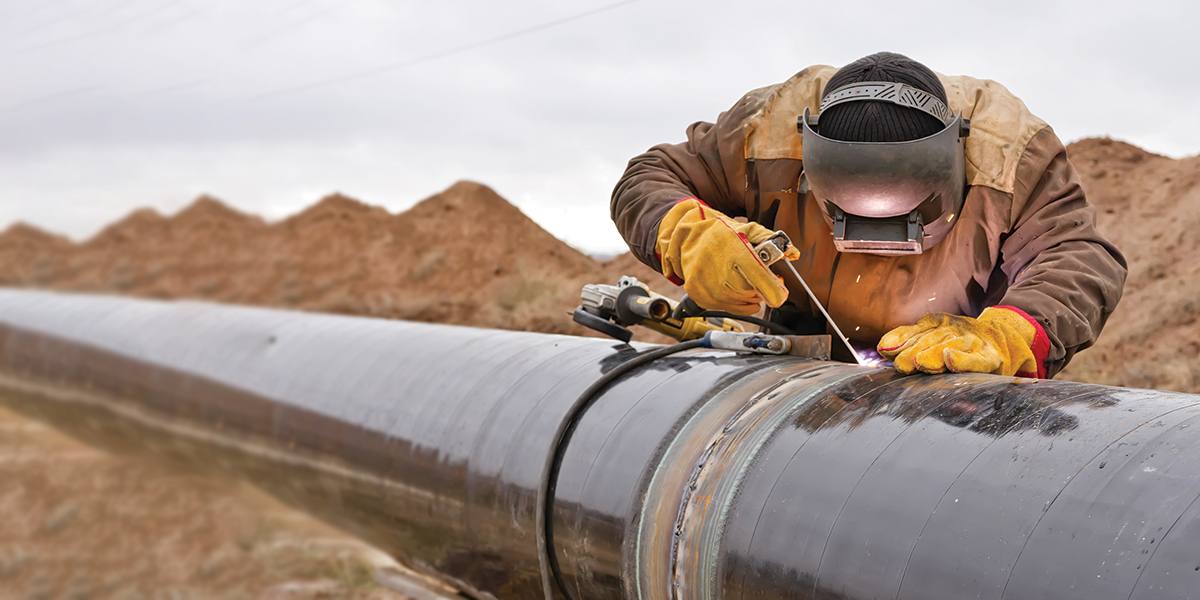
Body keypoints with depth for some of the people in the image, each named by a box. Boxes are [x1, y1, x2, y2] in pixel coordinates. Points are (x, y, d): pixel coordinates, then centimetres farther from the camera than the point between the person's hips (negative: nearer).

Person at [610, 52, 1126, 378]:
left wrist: (1002, 337, -51)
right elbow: (650, 179, -11)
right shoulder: (770, 130, -21)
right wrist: (689, 237, -36)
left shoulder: (1010, 150, -23)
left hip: (955, 386, -2)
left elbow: (1081, 258, -30)